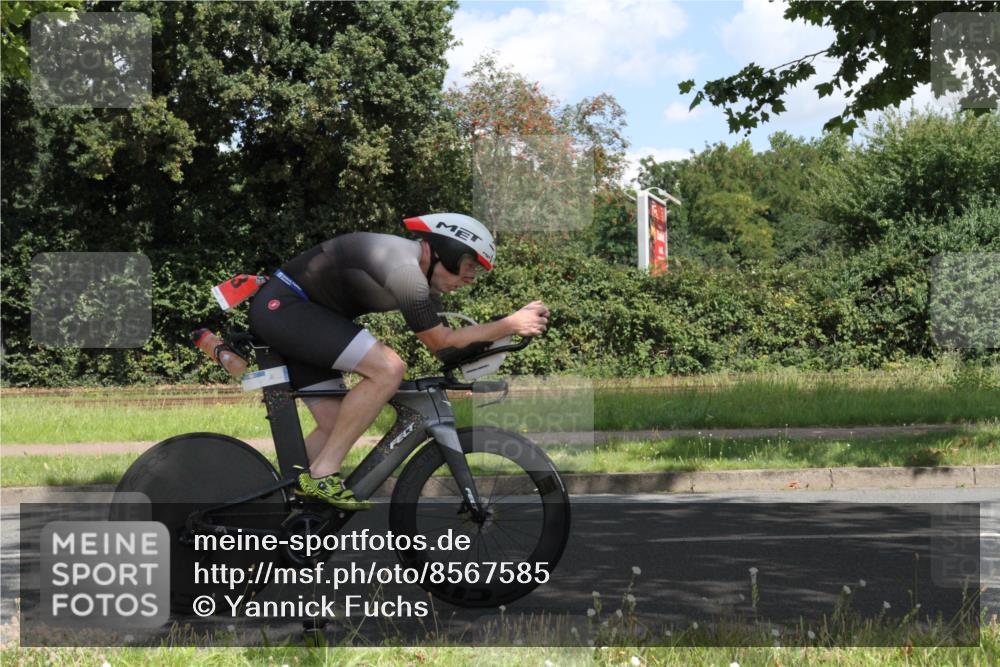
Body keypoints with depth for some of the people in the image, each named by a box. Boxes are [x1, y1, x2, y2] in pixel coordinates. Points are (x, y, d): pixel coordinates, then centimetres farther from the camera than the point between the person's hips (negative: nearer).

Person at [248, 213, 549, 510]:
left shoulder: (422, 280, 10)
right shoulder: (404, 269, -22)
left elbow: (446, 344, 11)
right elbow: (441, 342, -16)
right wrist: (510, 324, -13)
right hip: (282, 306, -11)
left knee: (336, 425, 8)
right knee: (388, 368, -22)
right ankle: (323, 474, -16)